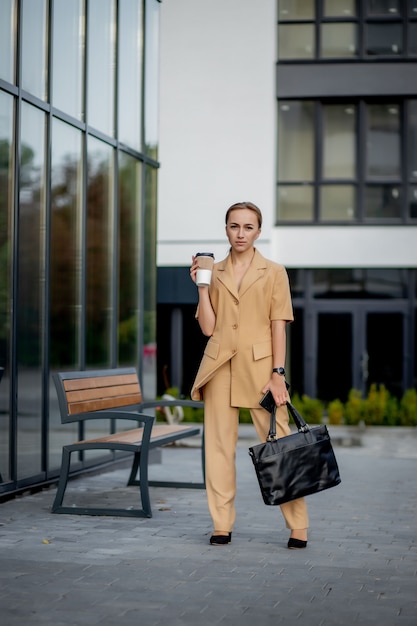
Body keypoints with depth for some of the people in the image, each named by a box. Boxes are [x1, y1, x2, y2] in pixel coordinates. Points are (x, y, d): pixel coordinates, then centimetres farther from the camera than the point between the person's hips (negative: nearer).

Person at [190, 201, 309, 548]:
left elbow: (279, 327, 0)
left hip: (260, 366, -3)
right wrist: (202, 286, -2)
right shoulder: (215, 273, 11)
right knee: (219, 445, 2)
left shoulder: (274, 273, 5)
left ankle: (298, 528, 1)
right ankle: (222, 526, 10)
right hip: (220, 366, 3)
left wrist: (278, 373, -8)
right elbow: (208, 327, 6)